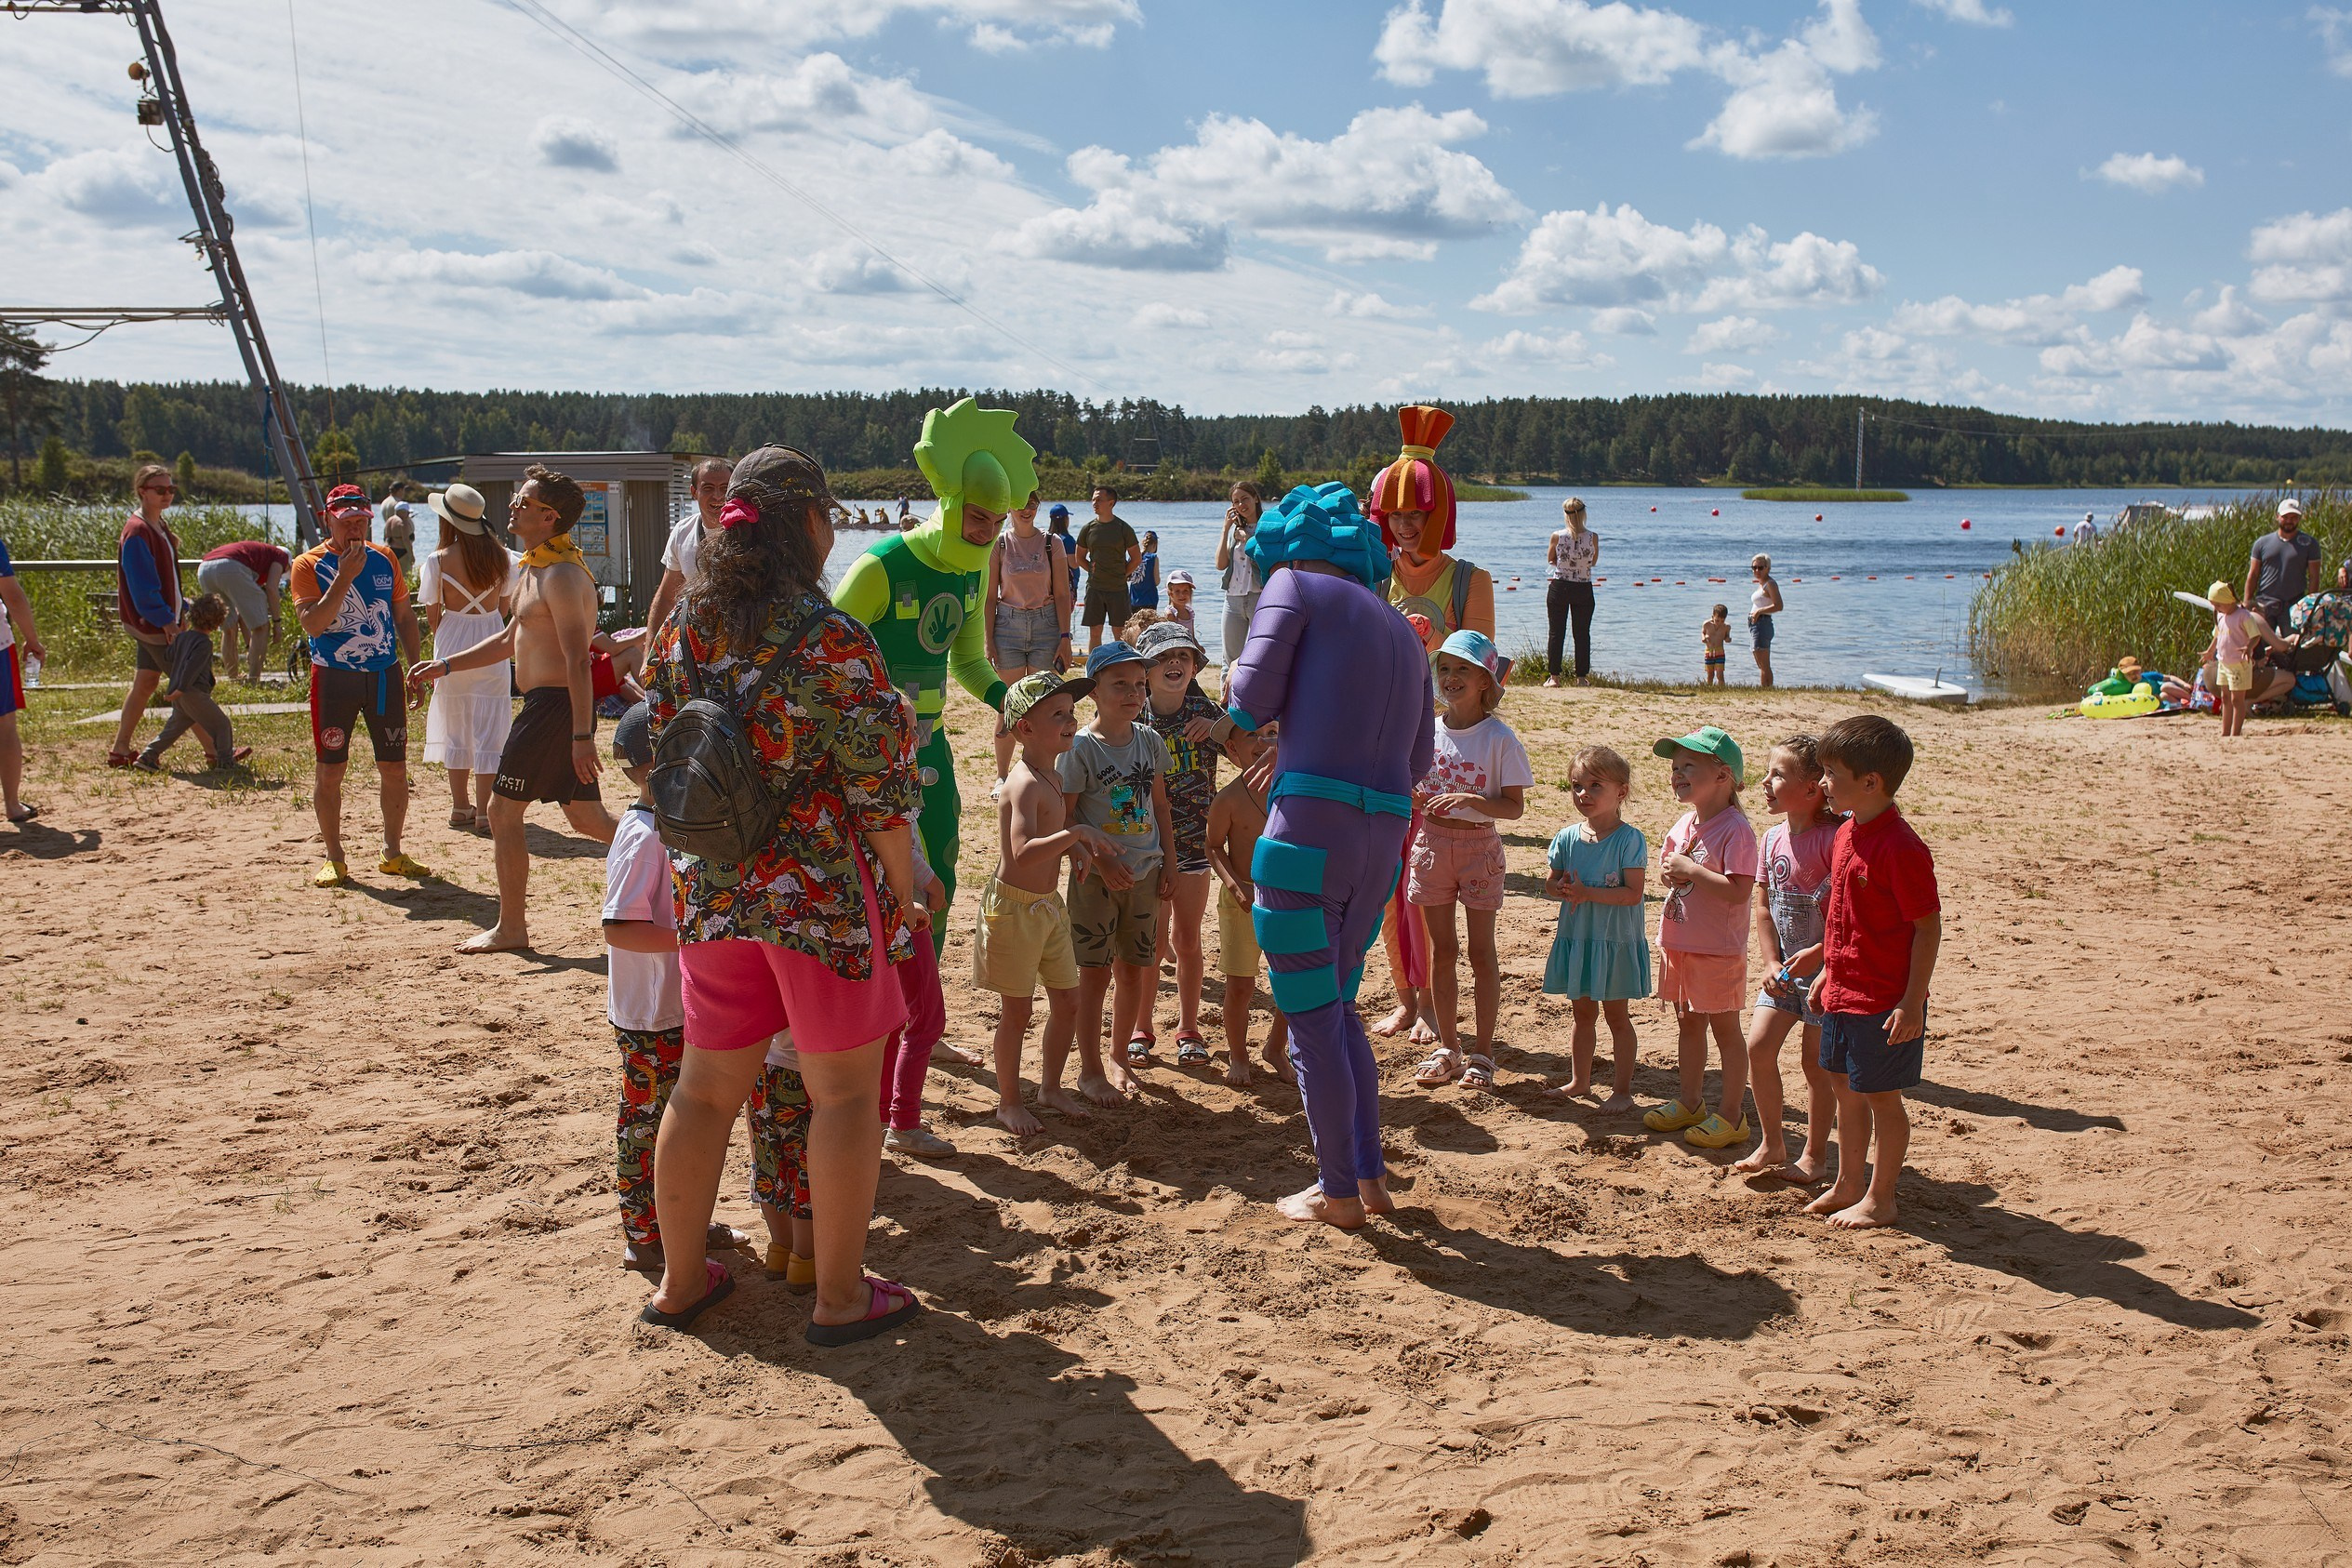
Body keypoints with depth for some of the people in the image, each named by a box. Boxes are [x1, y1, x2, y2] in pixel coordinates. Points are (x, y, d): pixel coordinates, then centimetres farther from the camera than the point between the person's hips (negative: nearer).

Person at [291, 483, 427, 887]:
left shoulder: (384, 559, 8)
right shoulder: (309, 565, -5)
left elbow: (404, 616, 15)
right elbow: (312, 623, -19)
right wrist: (344, 576, -23)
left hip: (385, 674, 4)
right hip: (334, 678, -4)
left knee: (395, 767, 6)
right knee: (330, 770, 0)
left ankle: (392, 853, 19)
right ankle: (334, 858, 10)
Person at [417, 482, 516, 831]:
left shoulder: (438, 560, -10)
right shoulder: (501, 556, -2)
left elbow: (432, 617, -2)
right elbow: (505, 606, 7)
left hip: (453, 645, -1)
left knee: (455, 727, 13)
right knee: (489, 729, 5)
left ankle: (460, 806, 19)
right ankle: (483, 810, 2)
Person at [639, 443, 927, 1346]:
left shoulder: (684, 632, 3)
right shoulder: (830, 642, -16)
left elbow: (660, 759, 11)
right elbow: (879, 788, -15)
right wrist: (904, 897, -3)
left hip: (710, 889, 6)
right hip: (824, 892, -6)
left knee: (706, 1086, 17)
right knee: (844, 1090, 7)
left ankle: (681, 1279, 28)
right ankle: (840, 1296, 16)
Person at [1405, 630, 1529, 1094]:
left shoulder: (1498, 738, -9)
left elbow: (1514, 807, -11)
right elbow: (1415, 794, 10)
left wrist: (1470, 800, -27)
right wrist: (1409, 797, -13)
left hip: (1479, 845, -4)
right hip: (1433, 843, 4)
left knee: (1481, 952, 4)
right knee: (1441, 951, 9)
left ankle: (1482, 1052, 13)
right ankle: (1448, 1048, 19)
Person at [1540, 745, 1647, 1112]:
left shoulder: (1630, 839, -13)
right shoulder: (1566, 838, 2)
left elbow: (1632, 893, -19)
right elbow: (1550, 884, 7)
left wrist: (1586, 893, -25)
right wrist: (1562, 889, -17)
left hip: (1616, 942, -5)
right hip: (1575, 939, 5)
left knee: (1616, 1015, 6)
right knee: (1582, 1013, 16)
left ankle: (1622, 1089, 16)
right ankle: (1579, 1081, 29)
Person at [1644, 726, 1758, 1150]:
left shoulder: (1735, 828, -19)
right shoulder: (1684, 824, 7)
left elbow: (1739, 890, -27)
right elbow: (1667, 869, 20)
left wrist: (1690, 870, -24)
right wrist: (1668, 872, -3)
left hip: (1718, 950, -8)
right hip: (1679, 943, 8)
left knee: (1724, 1029, 3)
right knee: (1688, 1024, 18)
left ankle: (1732, 1116, 12)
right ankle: (1690, 1102, 32)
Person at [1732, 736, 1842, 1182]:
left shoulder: (1832, 837, -19)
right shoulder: (1774, 837, 4)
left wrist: (1817, 954, -21)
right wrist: (1772, 963, 1)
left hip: (1826, 966, -7)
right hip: (1785, 967, 7)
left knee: (1814, 1058, 3)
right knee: (1758, 1046, 3)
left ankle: (1814, 1155, 18)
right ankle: (1772, 1145, 19)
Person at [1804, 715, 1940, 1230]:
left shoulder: (1900, 848, -21)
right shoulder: (1848, 834, 7)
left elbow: (1928, 928, -19)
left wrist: (1912, 1002, -21)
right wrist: (1829, 973, 19)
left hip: (1884, 1001, -9)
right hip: (1843, 992, 9)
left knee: (1880, 1095, 4)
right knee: (1845, 1089, 18)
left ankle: (1879, 1199, 17)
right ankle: (1847, 1185, 33)